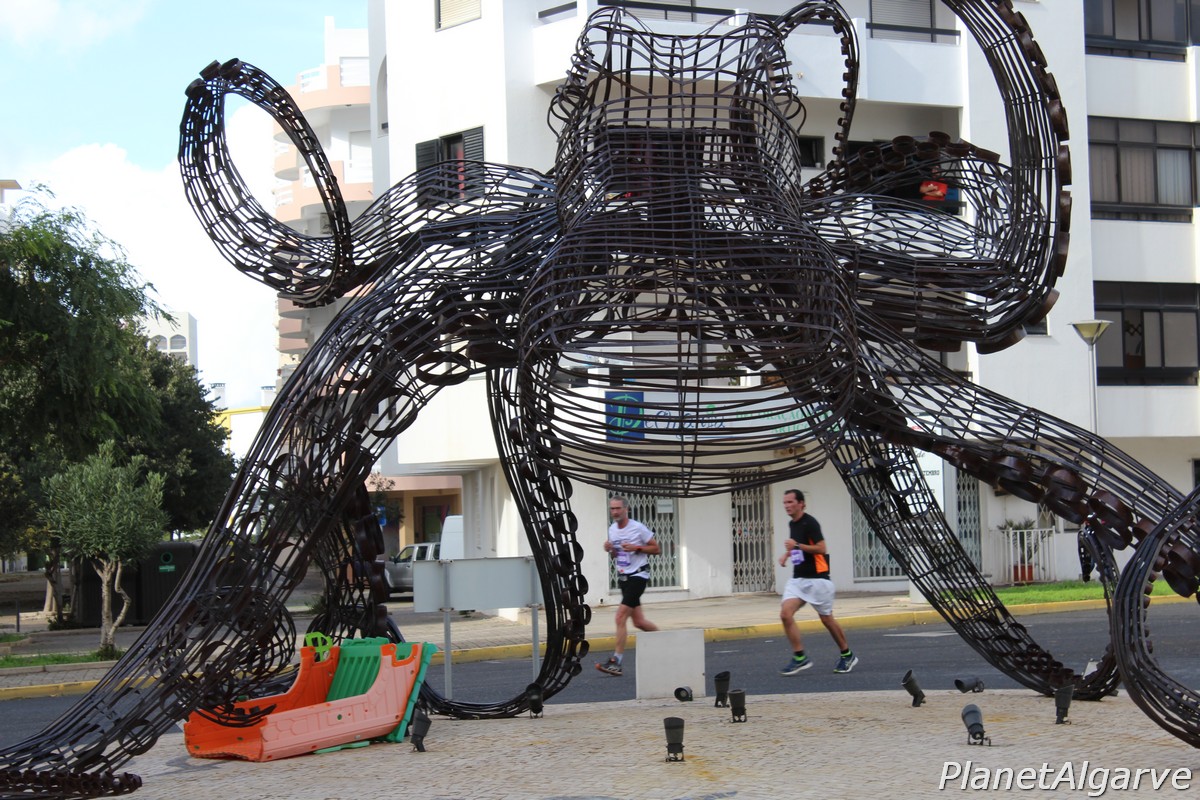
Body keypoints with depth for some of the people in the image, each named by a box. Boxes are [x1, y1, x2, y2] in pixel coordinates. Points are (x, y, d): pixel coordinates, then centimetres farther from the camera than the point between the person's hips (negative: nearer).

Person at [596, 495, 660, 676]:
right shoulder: (612, 529, 9)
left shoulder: (638, 528, -10)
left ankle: (616, 662, -17)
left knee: (621, 617, -17)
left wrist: (636, 548, -18)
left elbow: (656, 549, -5)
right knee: (639, 622, 11)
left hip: (638, 575, -8)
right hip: (623, 577, 8)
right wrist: (609, 550, -2)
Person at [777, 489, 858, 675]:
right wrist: (787, 554, 14)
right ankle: (799, 657, -8)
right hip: (798, 579, 7)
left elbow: (821, 548, -21)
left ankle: (847, 655, 23)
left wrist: (797, 545, -26)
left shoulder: (810, 523, -13)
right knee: (785, 613, -12)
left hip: (816, 579, -7)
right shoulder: (792, 524, 12)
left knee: (826, 619, 4)